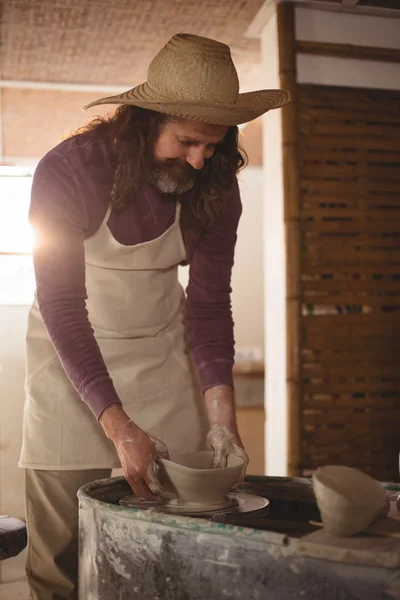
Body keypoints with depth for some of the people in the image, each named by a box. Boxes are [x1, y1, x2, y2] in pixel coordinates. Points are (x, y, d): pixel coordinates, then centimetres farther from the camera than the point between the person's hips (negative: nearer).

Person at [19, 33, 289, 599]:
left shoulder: (216, 189, -11)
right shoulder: (68, 170, -22)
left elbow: (209, 302, -7)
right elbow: (61, 306, -22)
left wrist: (220, 411, -19)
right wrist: (117, 425, -28)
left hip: (162, 350, 3)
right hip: (71, 351, -2)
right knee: (59, 544, -2)